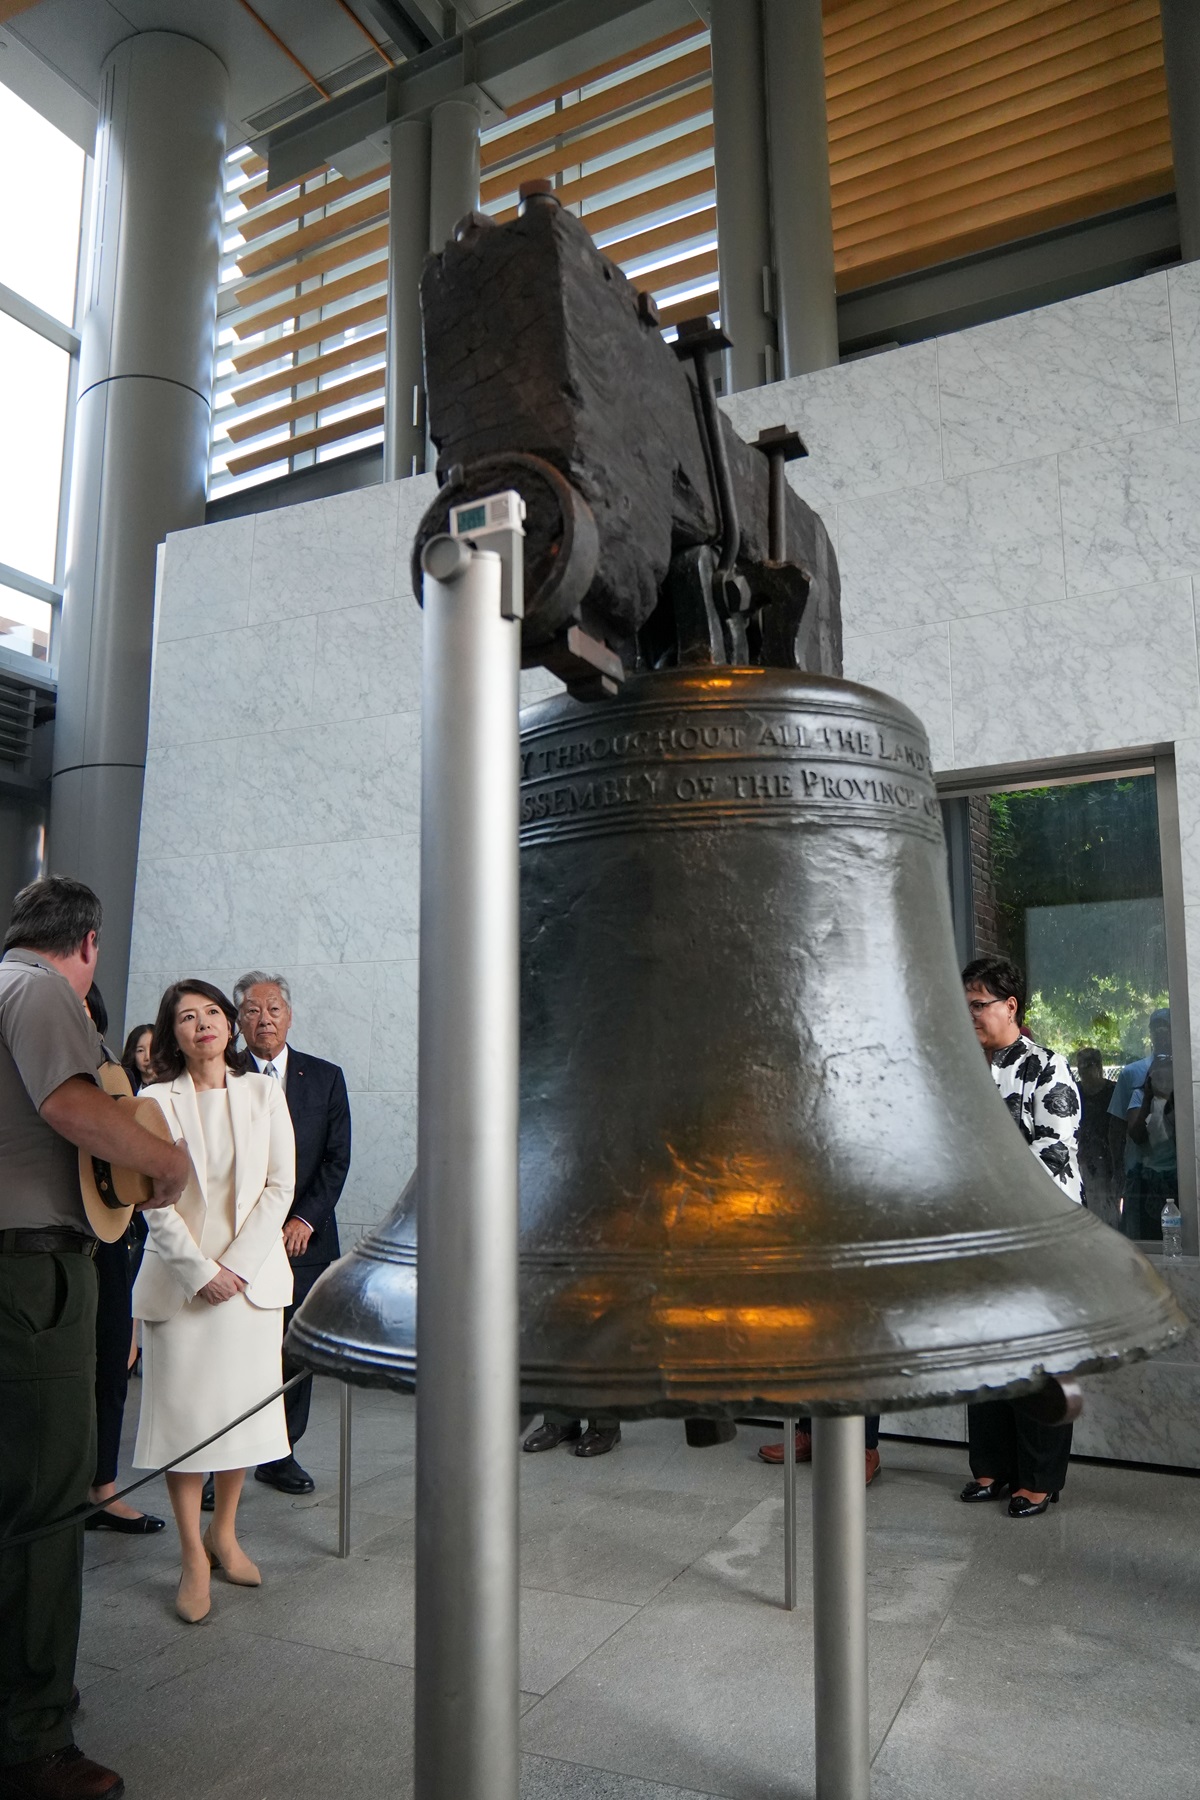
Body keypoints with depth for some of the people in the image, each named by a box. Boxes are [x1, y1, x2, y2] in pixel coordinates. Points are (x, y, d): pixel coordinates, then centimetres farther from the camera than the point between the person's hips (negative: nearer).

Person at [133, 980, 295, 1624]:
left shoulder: (264, 1093, 3)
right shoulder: (156, 1101, -2)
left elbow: (280, 1186, 0)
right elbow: (155, 1200, -5)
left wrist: (237, 1265, -8)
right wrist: (199, 1271, -11)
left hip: (253, 1274, 2)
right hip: (178, 1278, -2)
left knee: (242, 1407, 8)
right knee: (183, 1412, 1)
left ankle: (224, 1534, 26)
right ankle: (193, 1556, 15)